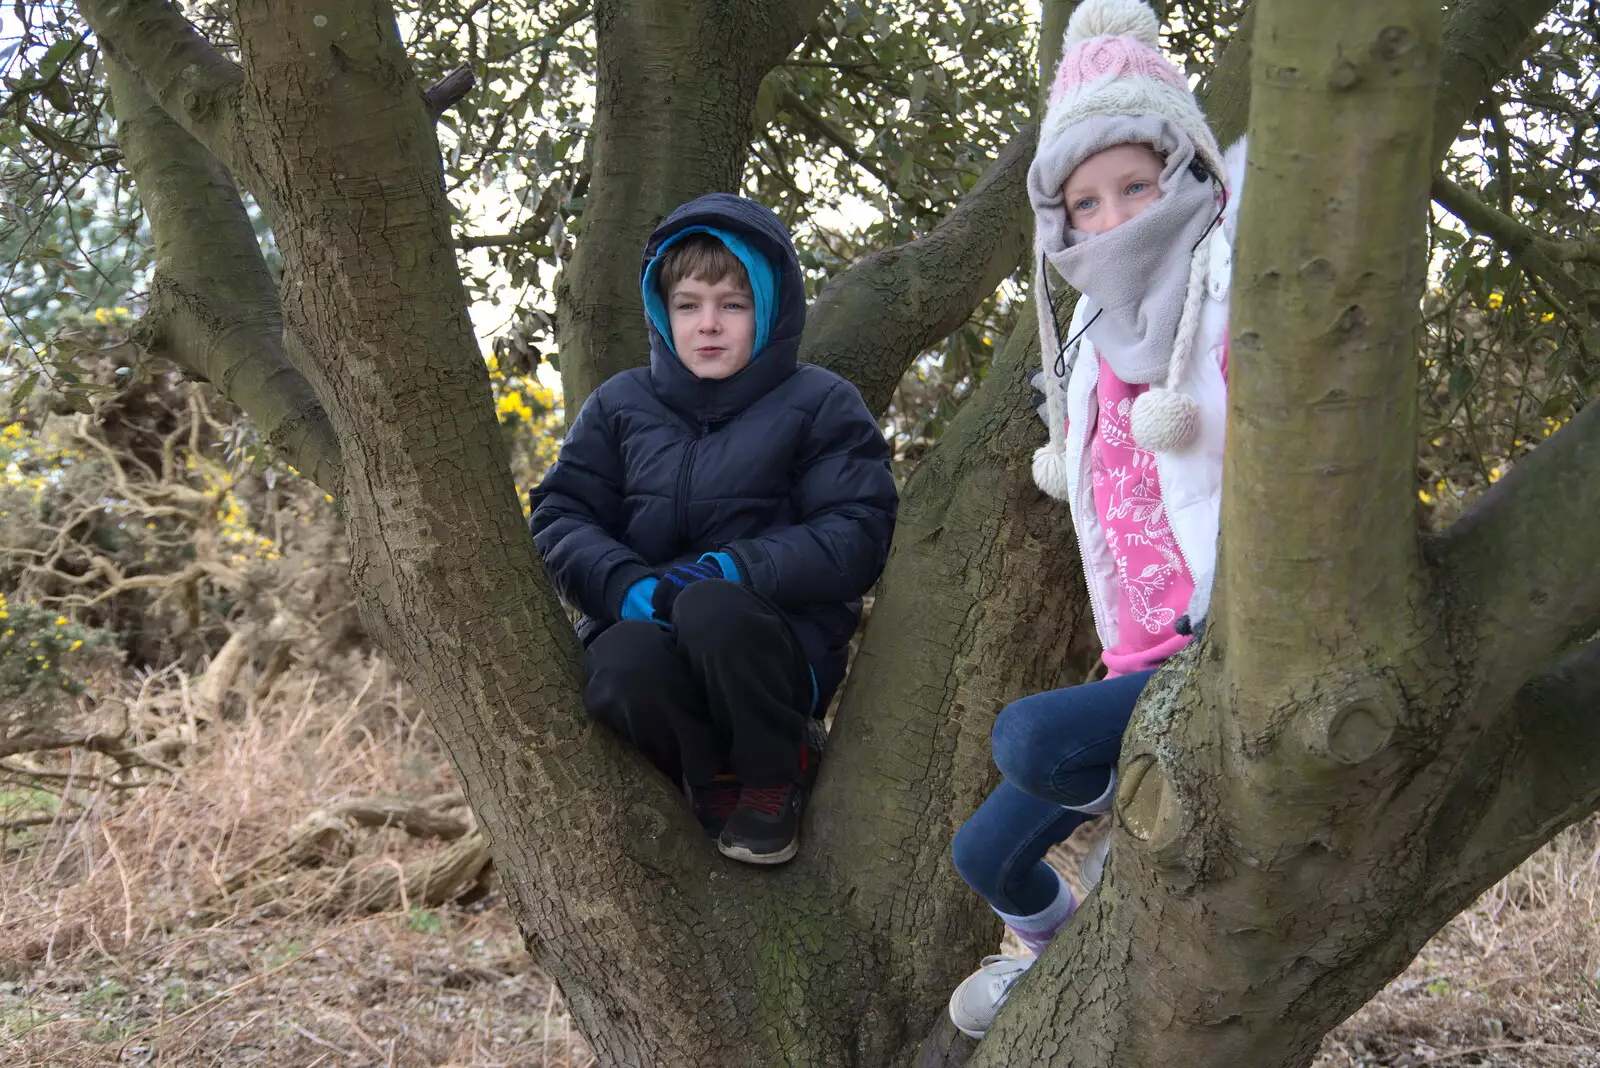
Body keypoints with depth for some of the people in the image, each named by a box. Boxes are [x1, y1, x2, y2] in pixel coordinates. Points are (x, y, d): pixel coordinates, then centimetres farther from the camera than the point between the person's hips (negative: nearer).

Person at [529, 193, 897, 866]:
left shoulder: (819, 404, 3)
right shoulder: (620, 406, 12)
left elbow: (857, 535, -7)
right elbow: (559, 519, 4)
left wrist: (732, 570, -21)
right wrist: (632, 587, -18)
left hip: (778, 646, -2)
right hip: (648, 627, 2)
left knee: (709, 607, -36)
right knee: (623, 665, -34)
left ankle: (776, 773, -8)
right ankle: (715, 782, -2)